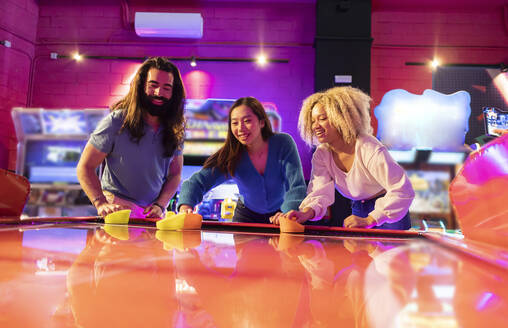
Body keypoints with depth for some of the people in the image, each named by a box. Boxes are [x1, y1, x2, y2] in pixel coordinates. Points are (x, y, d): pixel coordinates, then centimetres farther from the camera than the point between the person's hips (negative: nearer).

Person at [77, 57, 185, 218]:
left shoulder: (176, 129, 3)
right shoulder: (116, 122, -8)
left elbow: (175, 173, 9)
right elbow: (85, 167, -5)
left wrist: (160, 205, -6)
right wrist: (101, 203, -18)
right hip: (117, 208, -3)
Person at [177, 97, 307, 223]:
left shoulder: (283, 143, -19)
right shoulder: (230, 155, -17)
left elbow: (297, 186, -25)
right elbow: (198, 180, -22)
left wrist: (288, 214, -46)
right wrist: (186, 206, -44)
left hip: (279, 215, -1)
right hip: (247, 215, 2)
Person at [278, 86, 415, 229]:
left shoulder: (369, 149, -25)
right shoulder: (321, 154, -7)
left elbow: (403, 190, -30)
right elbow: (320, 192, -18)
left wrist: (369, 220, -38)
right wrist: (306, 212, -39)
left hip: (391, 215, -4)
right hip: (358, 211, 5)